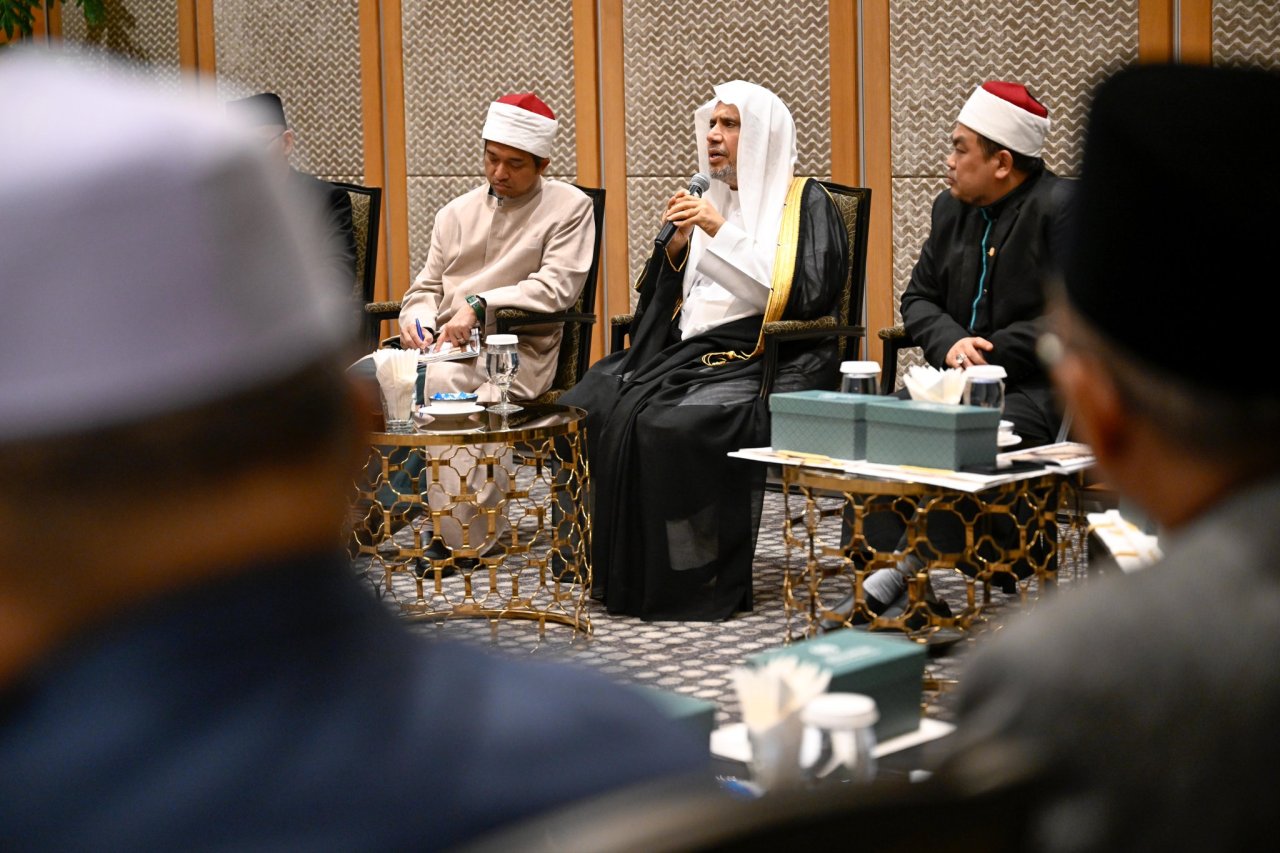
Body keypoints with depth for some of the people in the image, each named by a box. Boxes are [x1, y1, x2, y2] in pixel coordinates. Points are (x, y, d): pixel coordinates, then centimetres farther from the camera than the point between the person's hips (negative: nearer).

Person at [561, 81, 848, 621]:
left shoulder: (805, 204, 3)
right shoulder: (709, 200, 21)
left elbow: (803, 293, -13)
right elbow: (663, 301, 21)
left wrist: (722, 233, -13)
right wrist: (676, 247, -1)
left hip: (763, 360, -7)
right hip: (688, 352, 7)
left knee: (671, 425, -33)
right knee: (586, 408, -18)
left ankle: (698, 578, -19)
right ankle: (619, 569, -11)